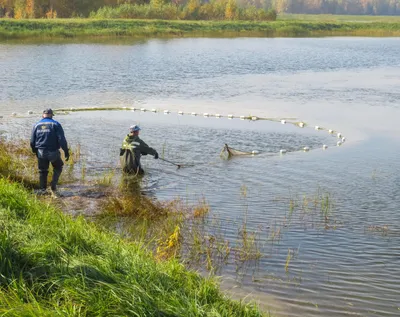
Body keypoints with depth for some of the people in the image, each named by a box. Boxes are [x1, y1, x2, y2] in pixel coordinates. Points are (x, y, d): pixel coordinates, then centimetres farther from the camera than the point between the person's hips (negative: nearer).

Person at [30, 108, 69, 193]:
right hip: (53, 152, -3)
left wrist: (35, 152, 21)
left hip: (41, 153, 3)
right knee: (58, 168, 20)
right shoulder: (55, 124, -4)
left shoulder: (36, 125, 7)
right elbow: (62, 139, -12)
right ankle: (53, 184, 5)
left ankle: (43, 189, 17)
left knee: (42, 171, 16)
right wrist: (66, 151, -9)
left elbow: (32, 142, 8)